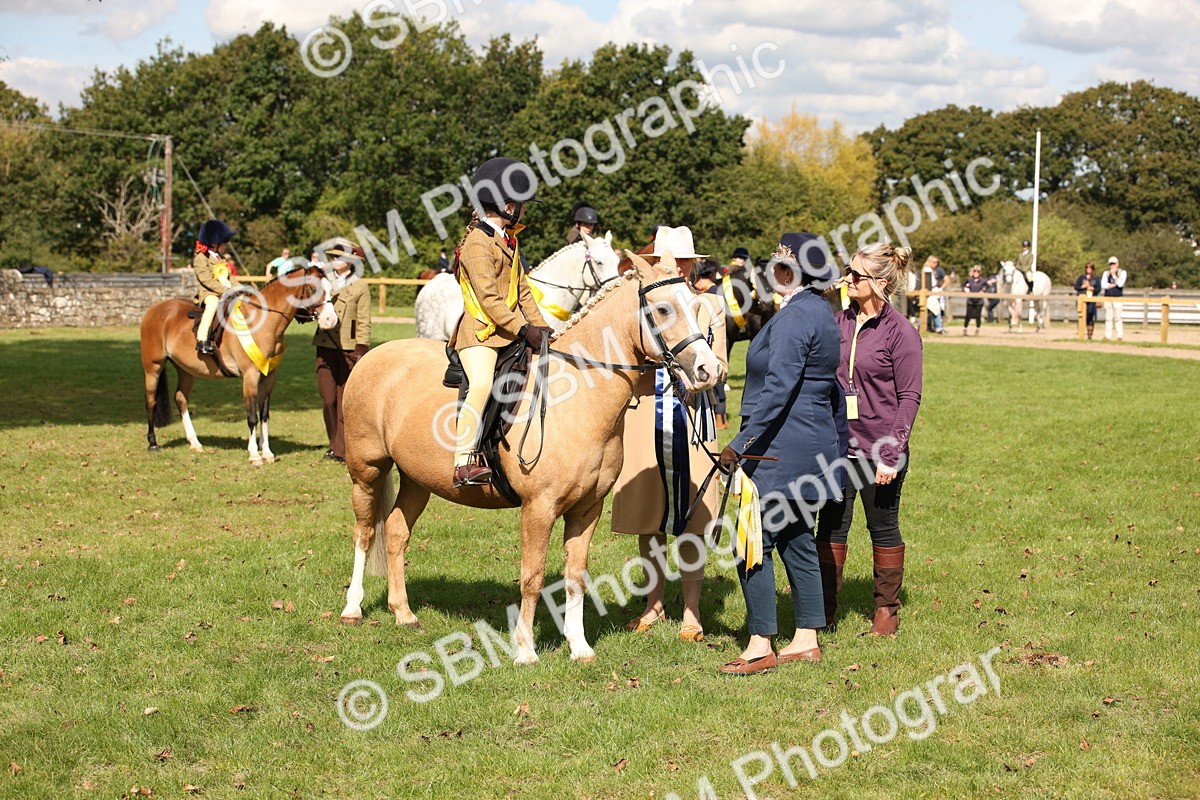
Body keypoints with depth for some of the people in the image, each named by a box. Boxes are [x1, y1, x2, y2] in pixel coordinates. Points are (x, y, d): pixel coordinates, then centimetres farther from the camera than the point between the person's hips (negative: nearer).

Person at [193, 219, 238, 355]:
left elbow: (230, 277, 23)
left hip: (226, 292, 9)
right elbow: (207, 280, -17)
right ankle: (202, 340, -45)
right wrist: (225, 290, -23)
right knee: (213, 303, -39)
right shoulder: (200, 258, -7)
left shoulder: (221, 257, 21)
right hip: (208, 293, -9)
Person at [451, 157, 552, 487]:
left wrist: (539, 325, 7)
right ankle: (465, 463, -34)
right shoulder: (478, 243, -13)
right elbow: (488, 298, -20)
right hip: (479, 333, -10)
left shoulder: (507, 241, 18)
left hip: (510, 333, 10)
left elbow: (521, 289, 19)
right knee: (482, 383, -31)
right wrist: (523, 330, -22)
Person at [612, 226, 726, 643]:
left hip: (690, 414, -1)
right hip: (644, 413, 1)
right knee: (647, 515, 7)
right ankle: (653, 603, 21)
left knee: (690, 519, -1)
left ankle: (691, 613, 6)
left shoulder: (709, 305, 5)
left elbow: (719, 366, 3)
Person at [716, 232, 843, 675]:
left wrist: (741, 443, -23)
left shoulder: (794, 316, -17)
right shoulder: (822, 312, 14)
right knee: (796, 540, 14)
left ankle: (761, 646, -3)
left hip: (782, 447, -10)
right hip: (813, 441, 10)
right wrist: (837, 436, 28)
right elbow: (831, 388, 21)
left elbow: (779, 389, -24)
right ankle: (806, 640, 19)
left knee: (754, 544, -6)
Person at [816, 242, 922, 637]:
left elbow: (909, 397, -9)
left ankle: (887, 609, 20)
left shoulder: (900, 333, -9)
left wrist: (891, 453, -15)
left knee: (883, 529, 8)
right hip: (838, 444, 5)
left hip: (878, 449, -5)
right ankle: (824, 609, 17)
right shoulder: (841, 321, 6)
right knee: (830, 527, 8)